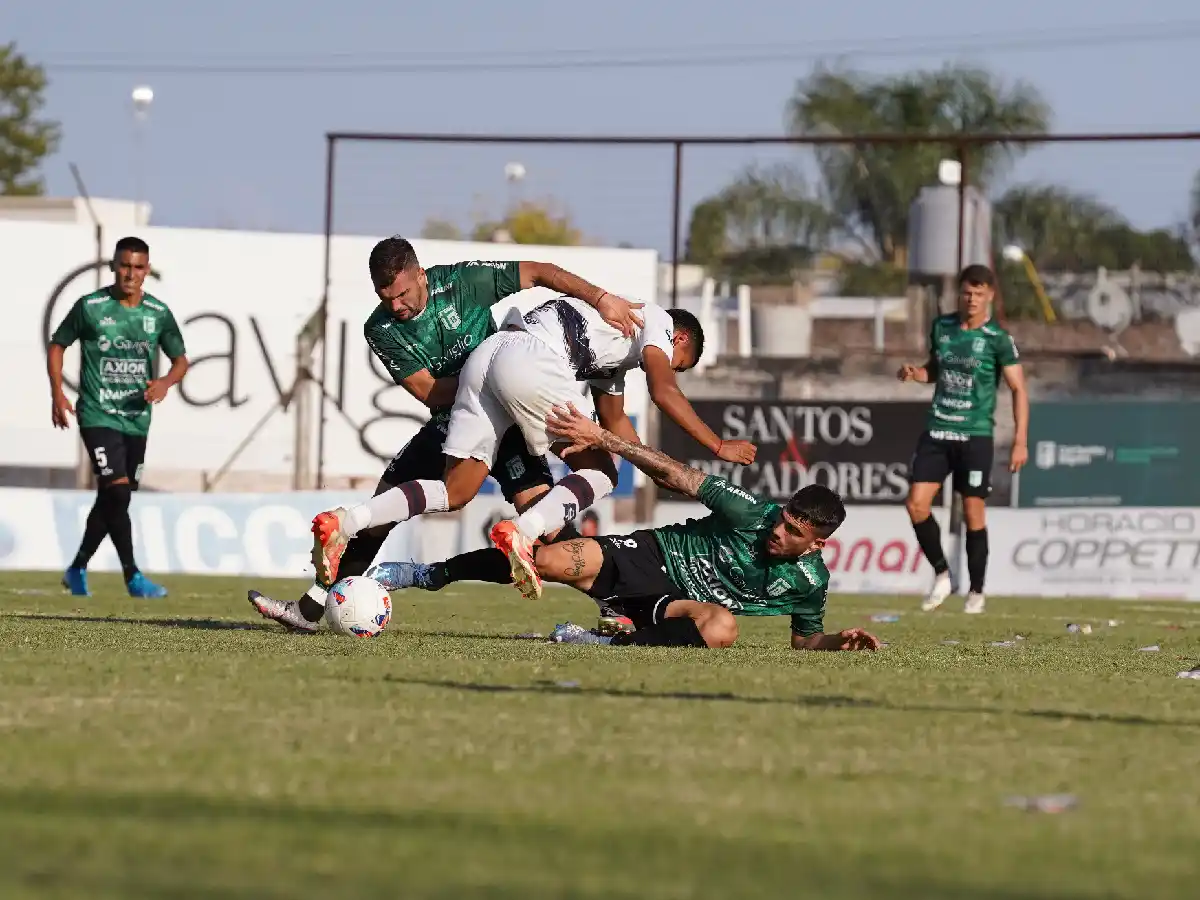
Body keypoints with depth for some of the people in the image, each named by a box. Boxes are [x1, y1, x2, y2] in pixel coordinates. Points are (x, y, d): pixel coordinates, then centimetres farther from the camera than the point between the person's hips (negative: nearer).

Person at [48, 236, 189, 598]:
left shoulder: (158, 313, 3)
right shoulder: (90, 307, -6)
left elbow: (180, 359, 12)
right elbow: (57, 345, 6)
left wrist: (166, 382, -10)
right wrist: (57, 393, -5)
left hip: (137, 419, 5)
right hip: (98, 415, -5)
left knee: (111, 499, 10)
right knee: (118, 490, -17)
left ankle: (77, 570, 27)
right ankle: (133, 577, -13)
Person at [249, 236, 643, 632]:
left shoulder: (462, 282, -17)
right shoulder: (381, 329, -9)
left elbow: (538, 272, -12)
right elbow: (429, 391, -15)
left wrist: (601, 298, -25)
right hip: (448, 421, 4)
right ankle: (307, 610, 8)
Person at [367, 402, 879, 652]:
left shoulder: (810, 582, -8)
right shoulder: (754, 515, -17)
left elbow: (804, 638, 12)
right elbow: (674, 476, -13)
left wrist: (837, 642, -12)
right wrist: (602, 439, -17)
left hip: (678, 602, 1)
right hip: (652, 555, -1)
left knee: (722, 628, -37)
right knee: (548, 560, -22)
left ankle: (609, 641, -26)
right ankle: (423, 577, -3)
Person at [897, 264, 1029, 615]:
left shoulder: (998, 339, -7)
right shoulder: (942, 327, 8)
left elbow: (1018, 389, -5)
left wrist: (1020, 441, -12)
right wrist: (915, 373, -1)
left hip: (975, 436, -4)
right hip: (937, 431, 4)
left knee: (973, 513, -2)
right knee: (917, 504, -6)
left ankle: (976, 592, 10)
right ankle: (942, 575, 12)